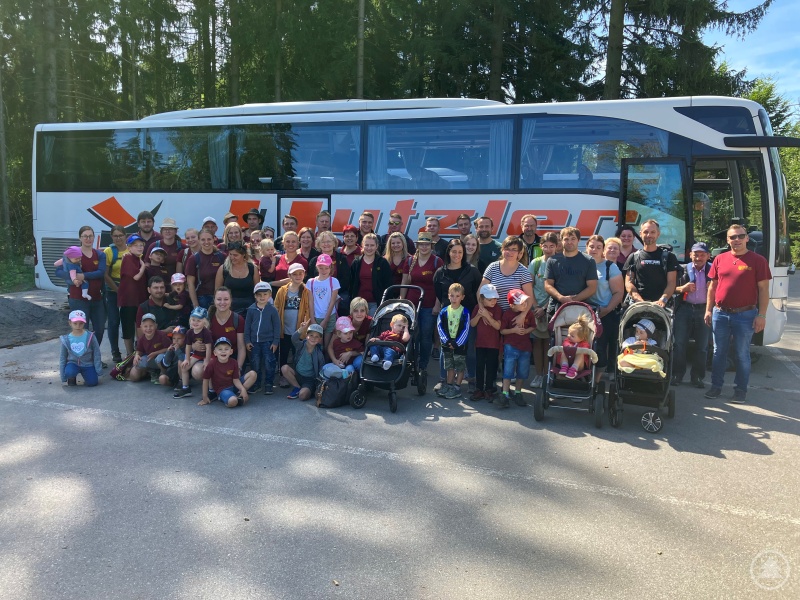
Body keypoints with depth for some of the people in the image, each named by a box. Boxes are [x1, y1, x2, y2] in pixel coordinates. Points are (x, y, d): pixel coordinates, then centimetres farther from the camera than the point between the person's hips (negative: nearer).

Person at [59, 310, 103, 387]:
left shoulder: (90, 336, -10)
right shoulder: (66, 339, -6)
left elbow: (96, 355, -3)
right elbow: (63, 358, 3)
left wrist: (98, 371, -4)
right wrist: (63, 378, 3)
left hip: (87, 364, 0)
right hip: (73, 363, 0)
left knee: (92, 383, -17)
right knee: (69, 372, -33)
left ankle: (84, 374, 18)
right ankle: (72, 378, 5)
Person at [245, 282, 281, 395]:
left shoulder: (272, 310, -5)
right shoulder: (251, 309, 1)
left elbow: (277, 326, -2)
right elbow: (247, 325, 6)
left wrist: (275, 342, -5)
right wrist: (247, 341, 2)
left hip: (268, 342, -2)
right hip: (254, 342, 3)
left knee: (269, 364, 0)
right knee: (255, 364, 10)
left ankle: (269, 384, 11)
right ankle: (256, 383, 23)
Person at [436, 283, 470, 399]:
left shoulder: (465, 312, -10)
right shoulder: (444, 311, -2)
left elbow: (465, 329, -11)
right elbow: (440, 327, -2)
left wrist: (457, 343, -15)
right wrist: (446, 341, -12)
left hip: (460, 345, -3)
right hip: (447, 344, 3)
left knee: (460, 367, 4)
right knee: (450, 366, 16)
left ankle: (457, 388, 12)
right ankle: (449, 385, 26)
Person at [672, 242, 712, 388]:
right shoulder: (683, 269, 3)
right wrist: (682, 288, -15)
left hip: (704, 310, 1)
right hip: (685, 309, -1)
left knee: (702, 346, 6)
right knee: (680, 343, 0)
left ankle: (697, 376, 17)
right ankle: (677, 375, 11)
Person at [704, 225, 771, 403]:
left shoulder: (757, 260, -3)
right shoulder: (720, 259, 6)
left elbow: (763, 289, -4)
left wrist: (761, 315, -10)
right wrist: (708, 310, 8)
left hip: (745, 315, -3)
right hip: (720, 314, 3)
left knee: (742, 354, 6)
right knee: (719, 352, 11)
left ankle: (741, 390, 18)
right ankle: (716, 386, 22)